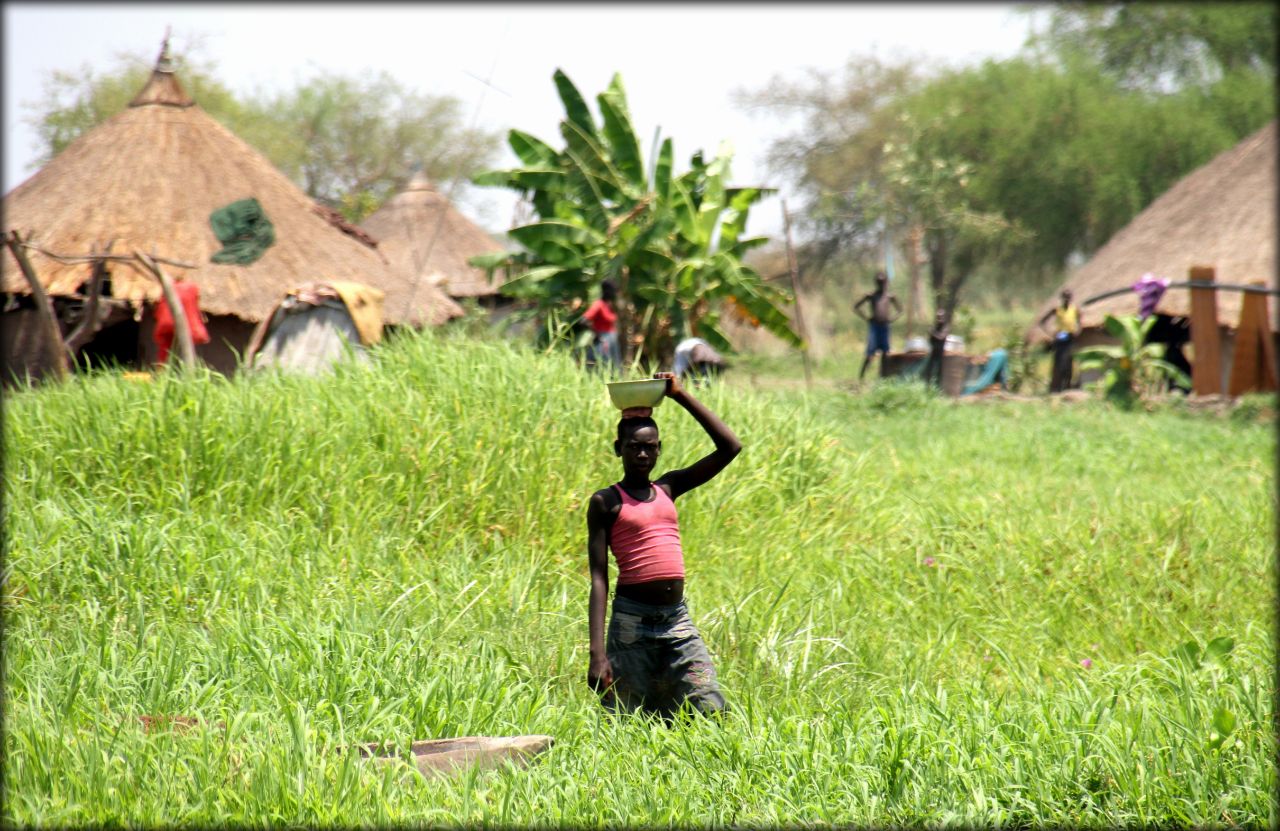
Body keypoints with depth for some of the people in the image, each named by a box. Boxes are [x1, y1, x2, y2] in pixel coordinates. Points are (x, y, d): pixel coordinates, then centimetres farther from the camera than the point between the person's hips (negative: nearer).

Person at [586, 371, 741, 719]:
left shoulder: (668, 489, 14)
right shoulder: (605, 502, 1)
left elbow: (730, 447, 11)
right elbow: (599, 578, -5)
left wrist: (682, 396, 9)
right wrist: (597, 653, -14)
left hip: (678, 619, 4)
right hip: (632, 621, -4)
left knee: (711, 712, -9)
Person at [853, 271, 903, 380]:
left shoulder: (891, 297, 8)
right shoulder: (871, 296, 2)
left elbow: (900, 311, 21)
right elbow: (856, 307, 9)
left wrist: (892, 319, 4)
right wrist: (866, 317, -1)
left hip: (885, 326, 3)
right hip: (874, 326, -3)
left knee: (885, 353, 3)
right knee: (870, 354, -10)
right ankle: (860, 378, -7)